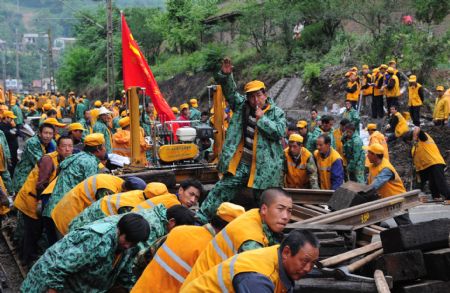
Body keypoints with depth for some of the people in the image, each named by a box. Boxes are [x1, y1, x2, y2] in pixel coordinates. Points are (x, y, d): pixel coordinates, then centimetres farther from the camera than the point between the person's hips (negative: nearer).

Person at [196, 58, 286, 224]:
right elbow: (230, 91, 3)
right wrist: (225, 75, -14)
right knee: (221, 190, 2)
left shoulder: (277, 113, -1)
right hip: (241, 163, 3)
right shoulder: (242, 105, 8)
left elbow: (279, 132, -14)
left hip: (263, 167, -3)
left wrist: (262, 119, -14)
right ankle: (201, 217, 6)